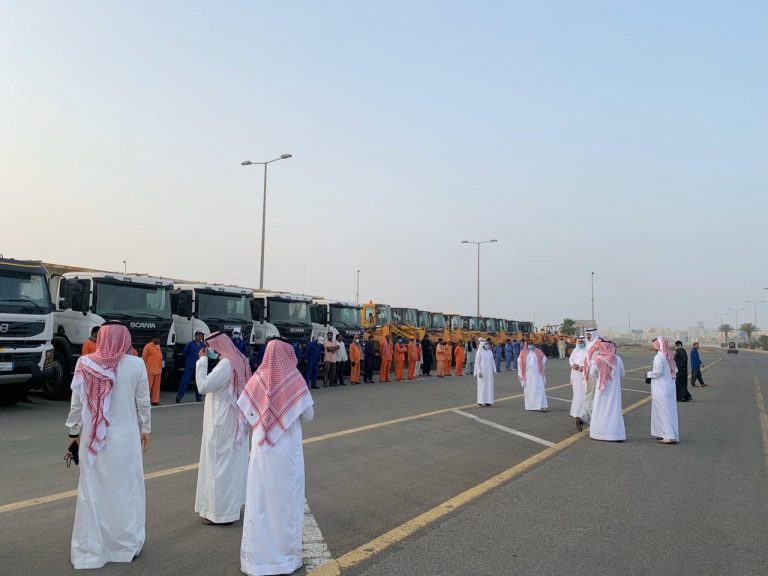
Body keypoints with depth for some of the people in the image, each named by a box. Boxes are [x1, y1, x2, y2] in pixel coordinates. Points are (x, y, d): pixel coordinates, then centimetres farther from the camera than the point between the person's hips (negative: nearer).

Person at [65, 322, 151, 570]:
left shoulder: (85, 364, -7)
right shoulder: (136, 365, -9)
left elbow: (76, 402, -2)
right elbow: (143, 402, -2)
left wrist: (73, 431, 11)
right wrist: (145, 430, 10)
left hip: (93, 438, 1)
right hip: (125, 438, -1)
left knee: (92, 492, 11)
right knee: (125, 490, 12)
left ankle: (88, 549, 21)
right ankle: (127, 545, 23)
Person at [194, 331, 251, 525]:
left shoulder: (226, 364, -22)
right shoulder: (238, 360, 7)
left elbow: (203, 386, -23)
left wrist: (202, 361, -16)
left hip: (222, 422, -10)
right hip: (235, 420, 10)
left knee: (220, 464, -1)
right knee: (233, 462, 17)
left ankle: (221, 511, 7)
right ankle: (233, 504, 29)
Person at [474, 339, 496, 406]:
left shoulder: (490, 352, 10)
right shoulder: (479, 352, -6)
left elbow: (492, 362, 13)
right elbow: (477, 362, -7)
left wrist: (494, 371, 7)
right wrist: (479, 372, -14)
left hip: (489, 372, 5)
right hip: (482, 372, -5)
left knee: (489, 386, 5)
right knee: (482, 386, -2)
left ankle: (488, 401, 11)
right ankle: (481, 401, 4)